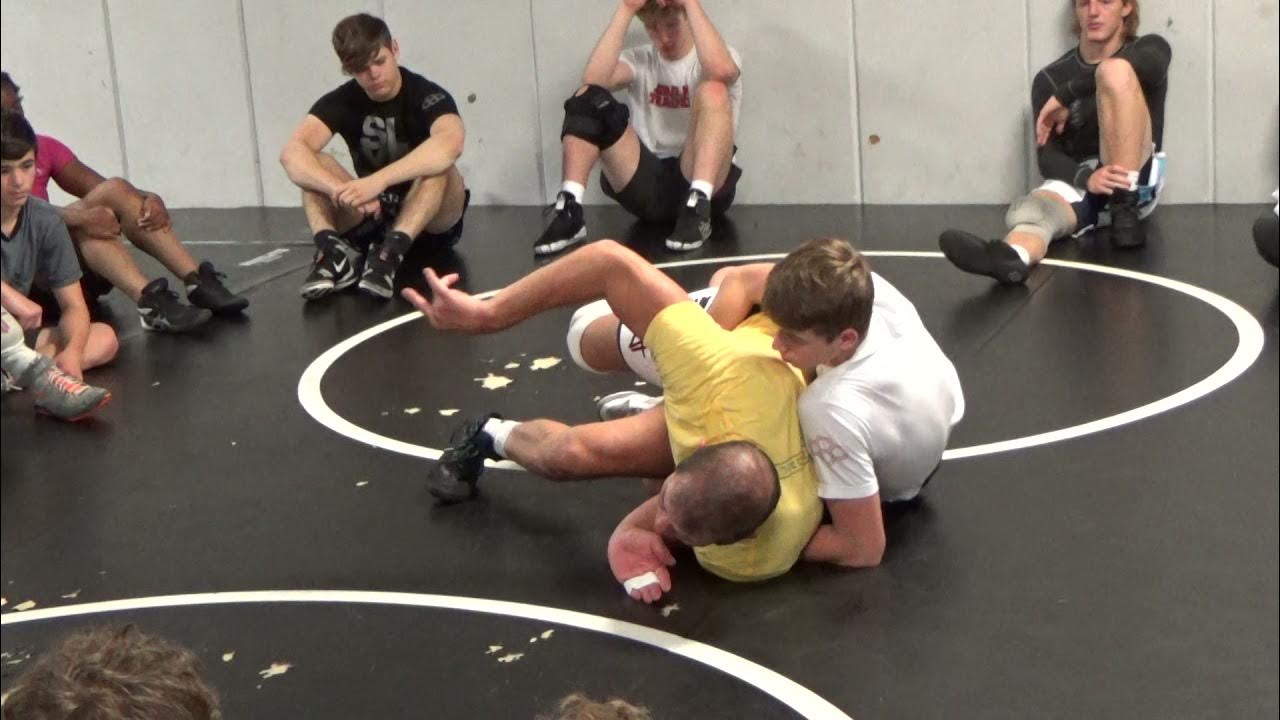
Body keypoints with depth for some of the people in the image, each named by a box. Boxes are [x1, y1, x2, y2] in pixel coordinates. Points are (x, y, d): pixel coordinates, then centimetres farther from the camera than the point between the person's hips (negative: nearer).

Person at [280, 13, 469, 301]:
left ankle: (390, 251, -49)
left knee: (438, 165, -32)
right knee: (313, 166, -18)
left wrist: (378, 180, -50)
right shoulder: (341, 102, -6)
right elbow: (292, 153, -24)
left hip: (433, 221, -3)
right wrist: (344, 191, -42)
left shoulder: (429, 96, -16)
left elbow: (451, 143, -40)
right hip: (373, 217, 3)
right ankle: (335, 249, -38)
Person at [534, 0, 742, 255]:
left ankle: (697, 205, -36)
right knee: (588, 97, -13)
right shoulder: (639, 61, 12)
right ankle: (569, 211, -23)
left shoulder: (718, 56, 3)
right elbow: (593, 79, -12)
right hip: (647, 183, 3)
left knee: (712, 90, -26)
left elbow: (721, 70, -26)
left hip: (701, 185, -3)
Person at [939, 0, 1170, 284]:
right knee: (1030, 211, -35)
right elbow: (1048, 157, -4)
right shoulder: (1051, 78, 7)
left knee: (1115, 70, -24)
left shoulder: (1148, 48, 5)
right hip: (1078, 181, 2)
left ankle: (1126, 206, -28)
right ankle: (1012, 254, -73)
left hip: (1136, 181, -1)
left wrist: (1064, 96, -22)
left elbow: (1149, 62, -23)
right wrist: (1086, 179, -27)